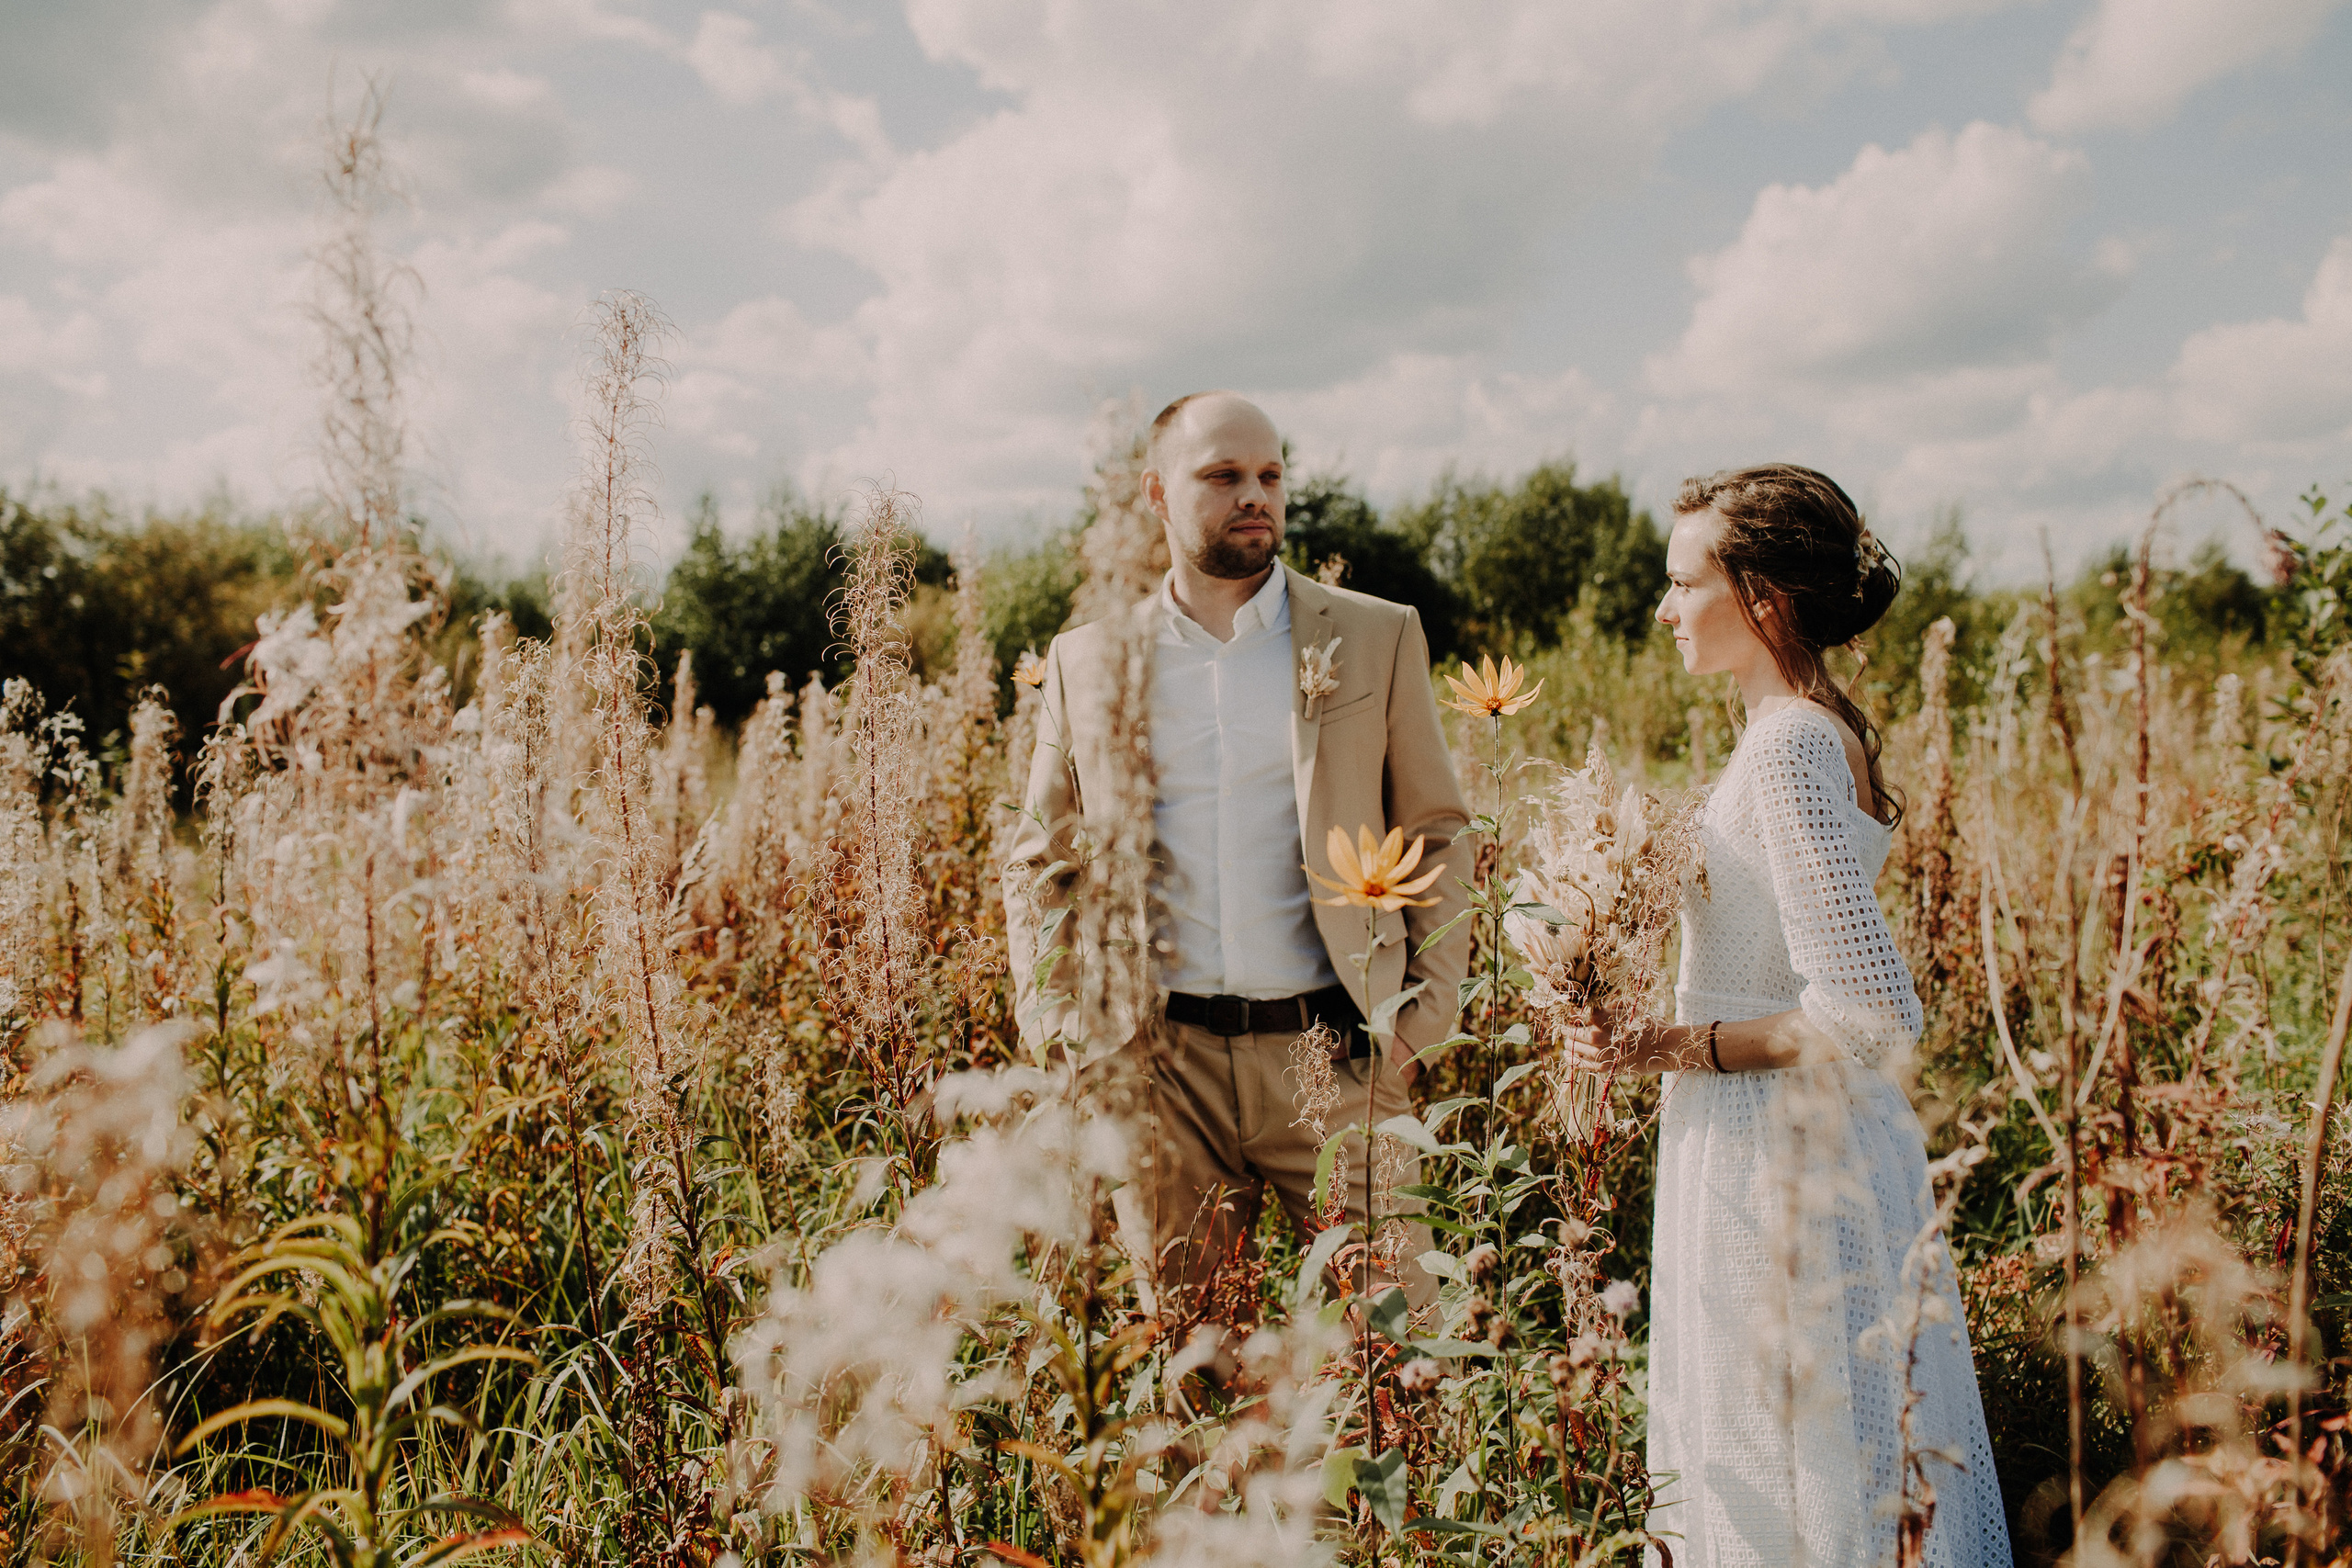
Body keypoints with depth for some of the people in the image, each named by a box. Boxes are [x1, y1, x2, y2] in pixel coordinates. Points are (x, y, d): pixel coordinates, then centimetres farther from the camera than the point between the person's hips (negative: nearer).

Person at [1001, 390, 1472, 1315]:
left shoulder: (1376, 638, 5)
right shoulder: (1086, 661, 7)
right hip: (1161, 1064, 1)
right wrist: (1055, 1024, 2)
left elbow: (1438, 834, 7)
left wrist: (1427, 1009, -2)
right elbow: (1036, 862, 13)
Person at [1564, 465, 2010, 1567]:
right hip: (1819, 1149, 10)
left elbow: (1874, 1017, -26)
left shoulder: (1789, 746, -22)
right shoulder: (1822, 727, 8)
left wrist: (1675, 1047, -19)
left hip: (1780, 1165, -10)